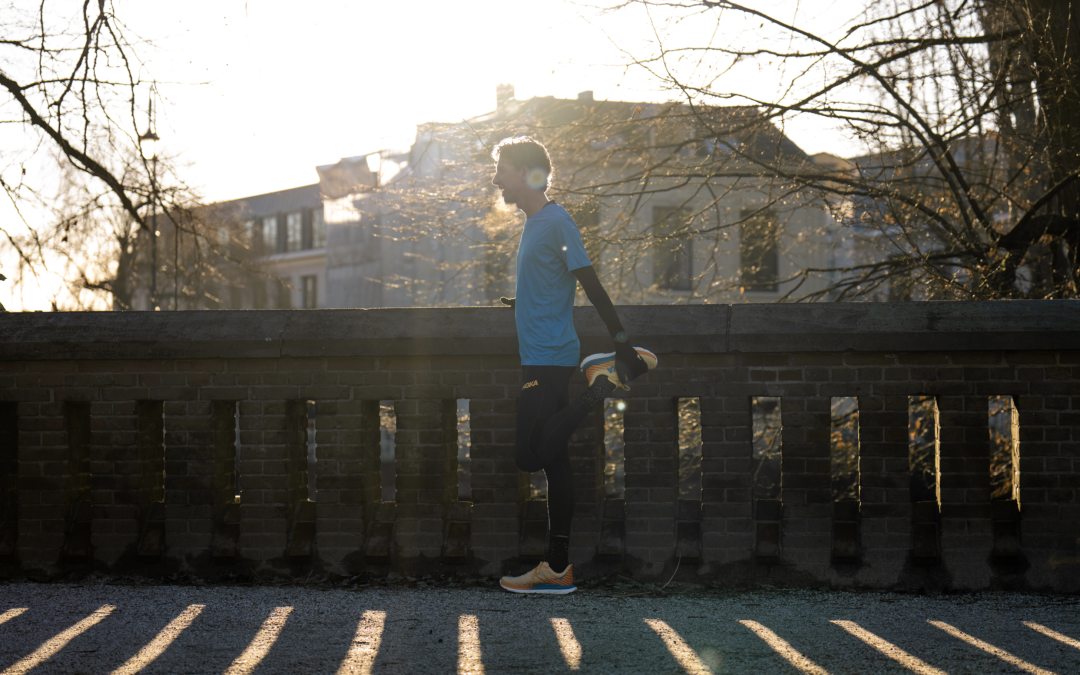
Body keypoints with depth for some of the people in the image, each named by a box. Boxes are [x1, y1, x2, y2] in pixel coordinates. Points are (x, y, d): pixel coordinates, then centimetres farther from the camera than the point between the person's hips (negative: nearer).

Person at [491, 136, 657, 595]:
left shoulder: (556, 222, -12)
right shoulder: (534, 224, 17)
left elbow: (590, 283, -17)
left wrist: (621, 342, -20)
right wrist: (521, 303, 43)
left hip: (549, 358, -9)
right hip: (543, 355, 9)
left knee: (530, 455, -13)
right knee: (553, 461, 7)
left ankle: (605, 380, -5)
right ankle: (557, 569, 9)